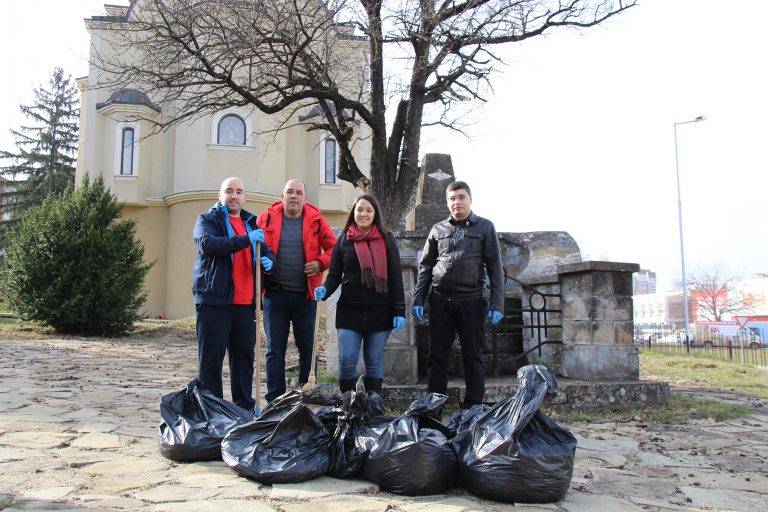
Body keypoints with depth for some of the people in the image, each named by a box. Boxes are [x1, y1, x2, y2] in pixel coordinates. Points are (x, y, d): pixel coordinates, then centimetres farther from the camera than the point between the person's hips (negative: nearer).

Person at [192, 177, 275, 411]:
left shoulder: (252, 223, 19)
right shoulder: (207, 220, 3)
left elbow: (267, 249, 25)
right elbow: (207, 243, -17)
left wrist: (269, 259, 0)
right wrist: (246, 240, -23)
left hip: (245, 303, 5)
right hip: (214, 301, -5)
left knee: (244, 356, 11)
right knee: (211, 359, -2)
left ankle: (245, 407, 20)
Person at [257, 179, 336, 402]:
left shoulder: (315, 219, 3)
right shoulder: (267, 218, 4)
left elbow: (333, 247, 7)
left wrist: (320, 263, -10)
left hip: (305, 294, 0)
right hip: (275, 293, 0)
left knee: (307, 347, 8)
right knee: (275, 349, 5)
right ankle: (274, 400, 13)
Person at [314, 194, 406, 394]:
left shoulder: (386, 239, 5)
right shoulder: (344, 239, 8)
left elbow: (395, 277, 3)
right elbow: (335, 273, 9)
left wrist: (399, 310, -4)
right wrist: (325, 290, -13)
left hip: (379, 311, -1)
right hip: (349, 310, 1)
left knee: (374, 361, 8)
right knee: (346, 361, -3)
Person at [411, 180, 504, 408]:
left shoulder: (484, 227, 6)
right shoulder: (438, 229, 13)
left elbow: (495, 268, 2)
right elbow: (425, 267, 14)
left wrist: (497, 304, -6)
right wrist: (418, 300, 5)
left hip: (471, 301, -2)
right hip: (440, 301, 2)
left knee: (473, 357, 5)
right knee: (437, 357, 5)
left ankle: (474, 408, 13)